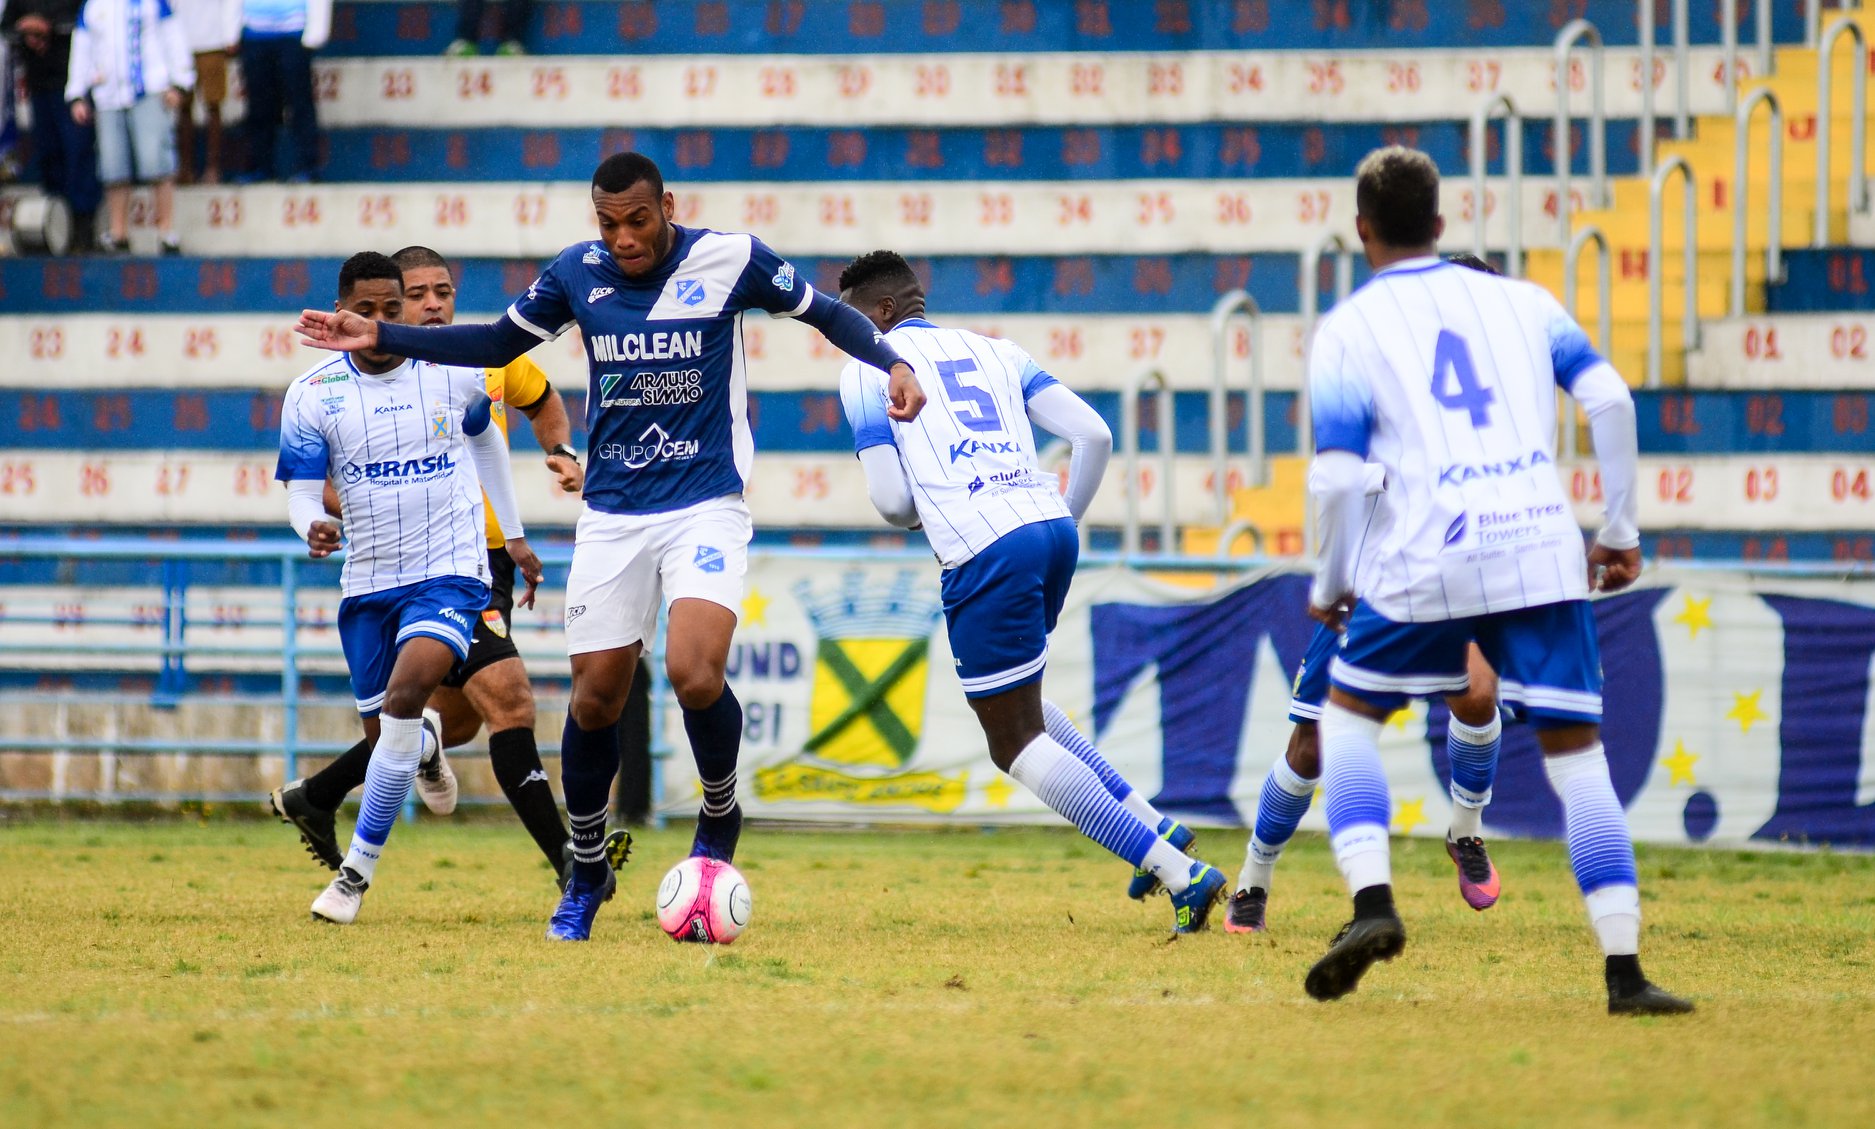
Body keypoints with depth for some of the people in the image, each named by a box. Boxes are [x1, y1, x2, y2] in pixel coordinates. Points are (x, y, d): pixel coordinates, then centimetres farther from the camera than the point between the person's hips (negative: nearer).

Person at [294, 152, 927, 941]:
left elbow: (825, 313, 6)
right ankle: (586, 872, 23)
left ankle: (719, 817, 5)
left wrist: (892, 363, -11)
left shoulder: (731, 260, -8)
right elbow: (496, 344, 14)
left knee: (694, 673, -24)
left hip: (706, 505, -3)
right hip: (613, 514, 3)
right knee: (595, 698, 2)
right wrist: (380, 337, 7)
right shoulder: (577, 273, 0)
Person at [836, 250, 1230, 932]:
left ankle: (1180, 875, -8)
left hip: (985, 549, -7)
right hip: (1052, 527, 7)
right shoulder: (994, 353, 23)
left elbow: (892, 502, 1)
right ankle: (1151, 824, 16)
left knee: (1016, 742, 2)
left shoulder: (866, 372, 8)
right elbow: (1093, 434, 12)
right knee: (1016, 707, 28)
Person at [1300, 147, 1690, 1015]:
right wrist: (1620, 529, 12)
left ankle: (1371, 900, 0)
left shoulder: (1347, 330, 7)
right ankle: (1623, 968, -7)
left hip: (1423, 560, -2)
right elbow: (1609, 399, 5)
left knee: (1349, 715, 20)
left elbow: (1337, 479, -2)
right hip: (1542, 551, 2)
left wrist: (1330, 586, 12)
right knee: (1575, 752, 4)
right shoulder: (1521, 300, 16)